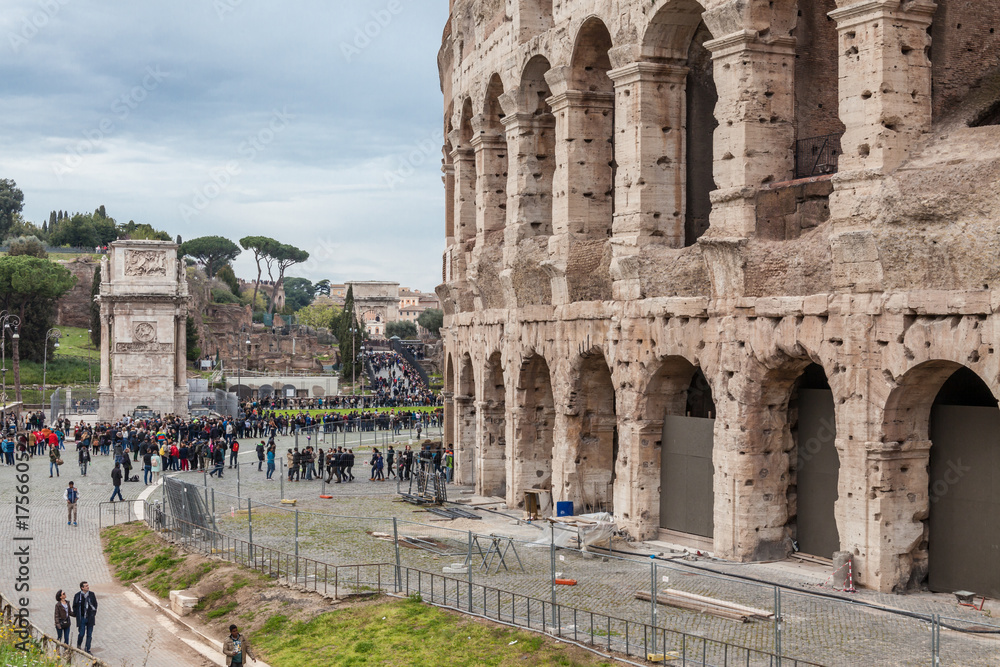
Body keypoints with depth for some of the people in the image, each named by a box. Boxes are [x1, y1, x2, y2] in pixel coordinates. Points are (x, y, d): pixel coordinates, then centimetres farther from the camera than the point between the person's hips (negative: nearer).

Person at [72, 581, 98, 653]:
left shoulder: (92, 594, 0)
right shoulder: (77, 596, -7)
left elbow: (95, 604, 12)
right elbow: (74, 607, 3)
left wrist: (94, 614, 5)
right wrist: (76, 615, -3)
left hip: (90, 618, 2)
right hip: (82, 618, -2)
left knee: (89, 634, 5)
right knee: (81, 634, -3)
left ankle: (87, 649, 15)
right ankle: (78, 647, 24)